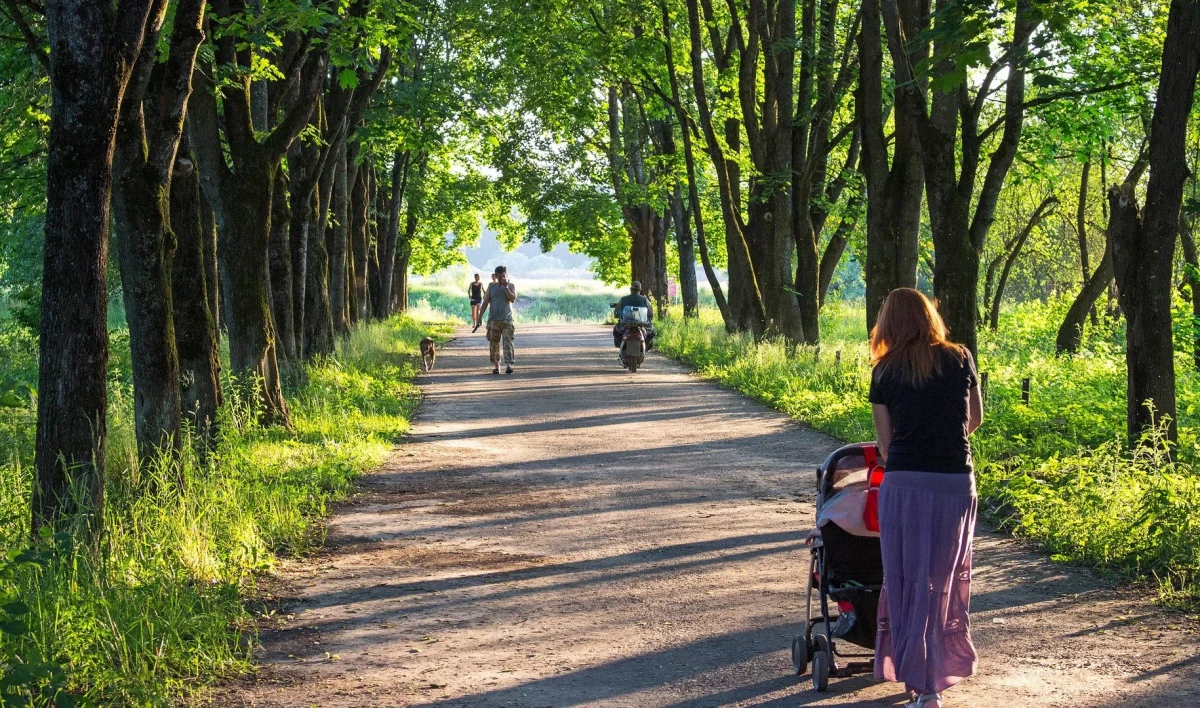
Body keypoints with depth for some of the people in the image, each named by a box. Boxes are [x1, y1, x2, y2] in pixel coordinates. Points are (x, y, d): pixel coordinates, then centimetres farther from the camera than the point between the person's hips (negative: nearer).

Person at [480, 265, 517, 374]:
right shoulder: (492, 287, 9)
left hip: (507, 319, -2)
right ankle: (496, 366, 10)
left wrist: (506, 287, -12)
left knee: (508, 342, -12)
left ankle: (508, 365, -19)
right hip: (493, 320, 2)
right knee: (494, 343, 3)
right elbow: (485, 302, 9)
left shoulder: (511, 286, 7)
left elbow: (513, 299, -9)